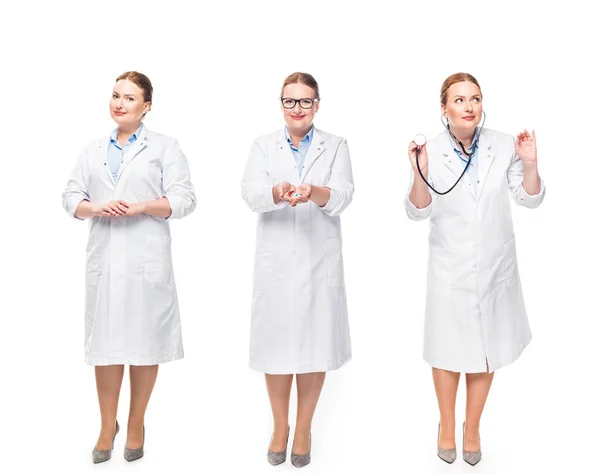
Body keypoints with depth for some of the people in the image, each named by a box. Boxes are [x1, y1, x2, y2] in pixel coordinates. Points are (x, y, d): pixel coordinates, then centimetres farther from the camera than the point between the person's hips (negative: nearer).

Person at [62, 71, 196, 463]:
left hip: (147, 260, -3)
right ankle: (108, 425, 19)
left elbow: (183, 199, -3)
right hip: (104, 258, 3)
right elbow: (71, 197, 12)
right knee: (105, 343, 5)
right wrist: (96, 208, -9)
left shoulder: (165, 148, 5)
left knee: (144, 344, 3)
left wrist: (139, 207, -16)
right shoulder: (93, 151, 17)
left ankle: (136, 426, 19)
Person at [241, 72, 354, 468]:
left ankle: (304, 429, 24)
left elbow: (342, 197, -9)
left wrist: (313, 191, -32)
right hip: (276, 263, 1)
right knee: (276, 346, 6)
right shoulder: (263, 147, 8)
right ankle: (280, 427, 26)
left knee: (315, 346, 5)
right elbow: (251, 193, -10)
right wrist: (278, 192, -33)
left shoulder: (336, 147, 7)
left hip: (321, 262, 0)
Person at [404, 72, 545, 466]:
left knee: (487, 350, 14)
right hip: (450, 268, -1)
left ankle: (473, 427, 36)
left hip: (495, 266, 2)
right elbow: (419, 212, -10)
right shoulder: (430, 152, -10)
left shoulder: (504, 146, -6)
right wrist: (419, 173, -27)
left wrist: (530, 164, -18)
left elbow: (530, 199, 0)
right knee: (448, 351, 12)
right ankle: (447, 426, 35)